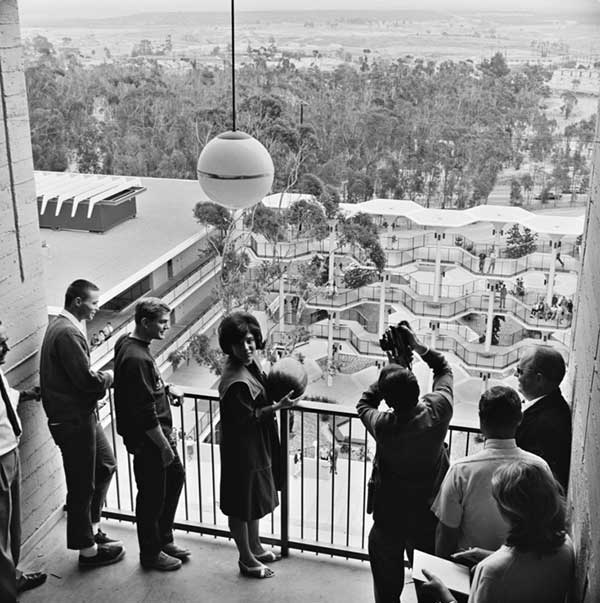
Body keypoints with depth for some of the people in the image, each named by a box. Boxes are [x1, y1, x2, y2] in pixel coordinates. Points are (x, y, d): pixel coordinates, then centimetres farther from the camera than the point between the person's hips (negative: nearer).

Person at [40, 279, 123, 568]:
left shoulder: (62, 325, 11)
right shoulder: (68, 333, -22)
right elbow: (86, 380, -25)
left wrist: (101, 376, 1)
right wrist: (109, 376, -7)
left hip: (81, 415, 11)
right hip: (73, 419, -11)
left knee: (105, 465, 22)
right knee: (82, 485, 2)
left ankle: (91, 527, 34)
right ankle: (87, 549, 16)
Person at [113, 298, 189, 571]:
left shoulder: (130, 345, 5)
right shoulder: (136, 359, -27)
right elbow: (145, 411, -26)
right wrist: (164, 445, -20)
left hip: (159, 433, 10)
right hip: (147, 439, -10)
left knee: (175, 478, 19)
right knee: (152, 495, 5)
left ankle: (163, 539, 35)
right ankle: (150, 554, 24)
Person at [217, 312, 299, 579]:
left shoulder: (249, 364, -1)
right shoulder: (234, 382, -30)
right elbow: (249, 417, -23)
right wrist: (278, 406, -25)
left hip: (257, 445, 10)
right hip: (242, 449, -10)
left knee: (256, 499, 24)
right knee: (241, 506, 9)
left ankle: (255, 548, 43)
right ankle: (246, 559, 27)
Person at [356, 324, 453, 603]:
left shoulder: (383, 426, -27)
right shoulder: (437, 411, -22)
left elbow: (363, 405, -3)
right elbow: (444, 369, -2)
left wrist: (391, 366, -7)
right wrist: (417, 346, -5)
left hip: (390, 517, -2)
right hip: (430, 514, 3)